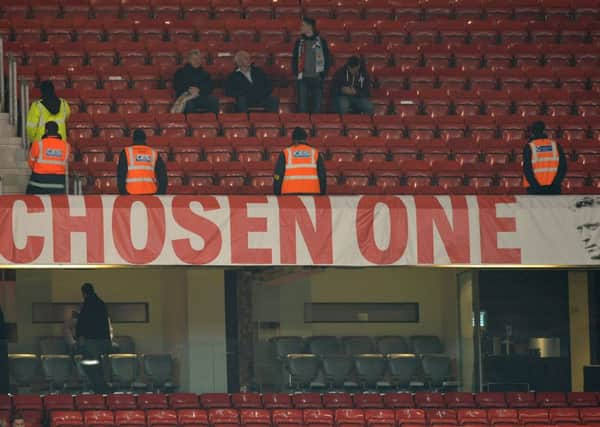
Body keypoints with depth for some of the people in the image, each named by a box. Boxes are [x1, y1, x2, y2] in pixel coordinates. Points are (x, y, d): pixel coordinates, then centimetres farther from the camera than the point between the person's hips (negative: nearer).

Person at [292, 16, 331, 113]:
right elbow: (294, 59, 12)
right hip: (302, 79, 1)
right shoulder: (299, 42, 9)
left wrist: (323, 74, -4)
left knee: (317, 107, 0)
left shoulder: (321, 42, 3)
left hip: (317, 78, -1)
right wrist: (296, 73, 0)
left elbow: (327, 59, 4)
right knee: (302, 107, -3)